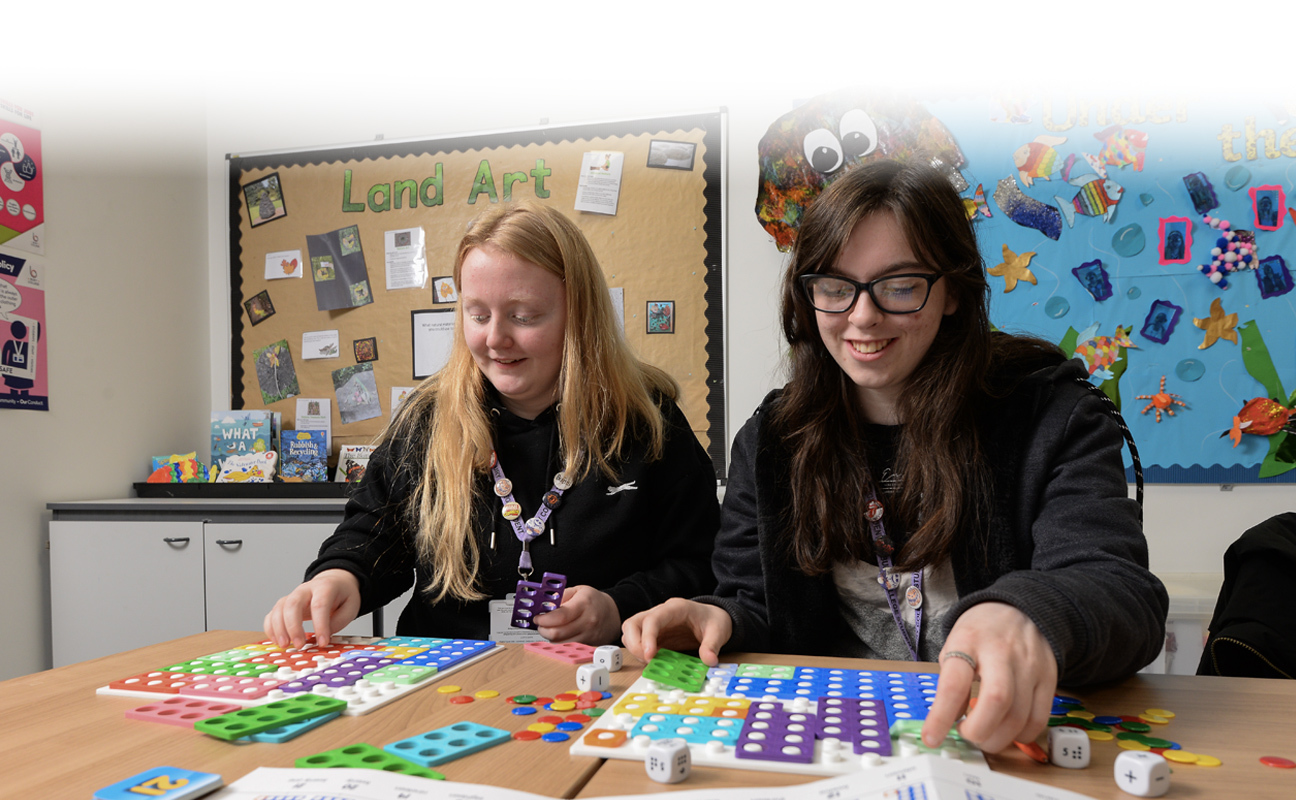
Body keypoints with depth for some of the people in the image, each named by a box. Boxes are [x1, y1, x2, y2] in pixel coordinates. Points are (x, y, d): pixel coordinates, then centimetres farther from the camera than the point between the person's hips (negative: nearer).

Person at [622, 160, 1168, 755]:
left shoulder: (1049, 417, -5)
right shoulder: (769, 440, 5)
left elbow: (1122, 588, -18)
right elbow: (757, 607, 9)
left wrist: (1027, 616, -41)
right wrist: (720, 618, -16)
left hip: (1009, 736, 1)